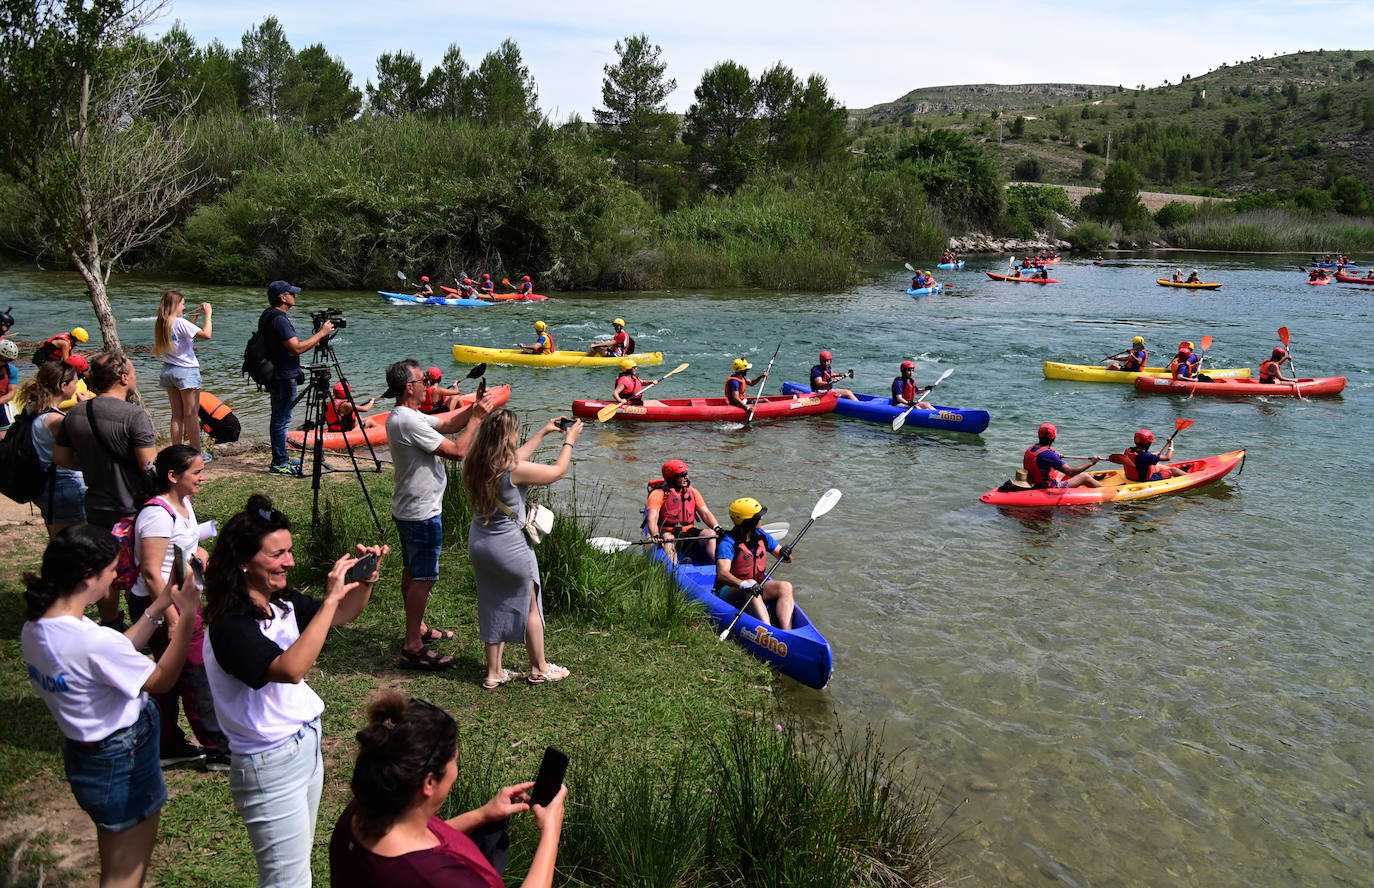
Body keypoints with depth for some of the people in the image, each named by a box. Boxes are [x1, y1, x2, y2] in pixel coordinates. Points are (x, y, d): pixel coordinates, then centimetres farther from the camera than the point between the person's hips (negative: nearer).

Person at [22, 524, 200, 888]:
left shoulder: (34, 628, -7)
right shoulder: (95, 642, -34)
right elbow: (161, 678, -18)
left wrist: (158, 608, 3)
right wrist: (187, 616, -18)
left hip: (83, 754, 9)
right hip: (122, 764, -9)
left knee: (141, 845, 31)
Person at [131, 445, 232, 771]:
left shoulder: (183, 504, 7)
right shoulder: (158, 514, -23)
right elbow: (151, 572, -25)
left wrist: (198, 552, 6)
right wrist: (173, 619, -26)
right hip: (160, 604, -10)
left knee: (171, 674, 17)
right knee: (196, 675, -2)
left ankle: (167, 745, 29)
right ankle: (220, 751, 9)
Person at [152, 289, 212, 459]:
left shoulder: (161, 324, 8)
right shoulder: (180, 322, -16)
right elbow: (206, 334, -21)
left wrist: (195, 316, 22)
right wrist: (207, 315, -9)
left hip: (168, 370, 7)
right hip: (186, 371, -7)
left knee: (177, 415, 11)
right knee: (191, 415, -2)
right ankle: (197, 453, 2)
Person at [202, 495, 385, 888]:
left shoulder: (282, 602, 0)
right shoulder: (230, 626, -25)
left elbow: (341, 615, 13)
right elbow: (291, 668, -39)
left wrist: (365, 580, -8)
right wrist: (331, 597, -37)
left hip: (307, 743, 8)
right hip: (269, 764, -8)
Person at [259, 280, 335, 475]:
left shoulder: (268, 315, 13)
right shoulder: (279, 319, -21)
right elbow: (296, 348, -25)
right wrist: (321, 333, -19)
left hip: (277, 377, 11)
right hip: (283, 378, -11)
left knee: (279, 419, 17)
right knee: (281, 420, -4)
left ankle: (282, 458, 27)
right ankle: (278, 463, 2)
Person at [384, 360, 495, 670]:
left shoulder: (400, 417, 8)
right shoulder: (409, 421, -24)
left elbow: (447, 425, 14)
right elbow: (458, 451, -24)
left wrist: (473, 409, -1)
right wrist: (476, 417, -14)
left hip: (408, 510, 11)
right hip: (422, 513, -11)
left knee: (412, 572, 20)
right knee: (423, 577, -4)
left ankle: (417, 629, 35)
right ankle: (413, 647, 1)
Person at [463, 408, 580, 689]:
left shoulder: (476, 465, -2)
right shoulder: (515, 470, -24)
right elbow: (558, 471, -10)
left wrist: (543, 433, 24)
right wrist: (570, 439, 6)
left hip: (478, 544, 7)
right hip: (510, 547, -7)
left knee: (492, 606, 19)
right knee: (529, 607, 13)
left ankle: (494, 672, 29)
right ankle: (539, 669, 29)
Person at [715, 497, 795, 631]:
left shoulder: (762, 536, 4)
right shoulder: (728, 543, -17)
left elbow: (787, 558, 10)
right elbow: (722, 574, -32)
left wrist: (786, 553, -15)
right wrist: (744, 584, -49)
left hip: (758, 587, 6)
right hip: (730, 591, -6)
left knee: (785, 587, -19)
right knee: (751, 583, -37)